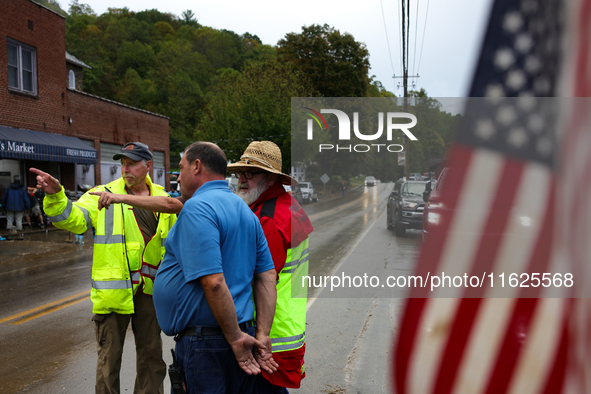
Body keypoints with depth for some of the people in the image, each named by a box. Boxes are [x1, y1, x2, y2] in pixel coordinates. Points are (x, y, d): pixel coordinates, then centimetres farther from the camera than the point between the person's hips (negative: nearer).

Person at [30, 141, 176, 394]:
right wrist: (55, 196, -34)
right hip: (113, 290, -3)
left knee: (151, 354, 17)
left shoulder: (163, 198, 5)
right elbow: (73, 219, -17)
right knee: (109, 356, 8)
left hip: (150, 289, 3)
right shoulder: (103, 194, -4)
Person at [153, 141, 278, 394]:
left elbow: (214, 282, -25)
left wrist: (236, 338, -16)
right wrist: (262, 335, 4)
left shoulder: (197, 207, -15)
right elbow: (267, 276, 7)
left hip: (203, 344, -8)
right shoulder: (244, 210, 11)